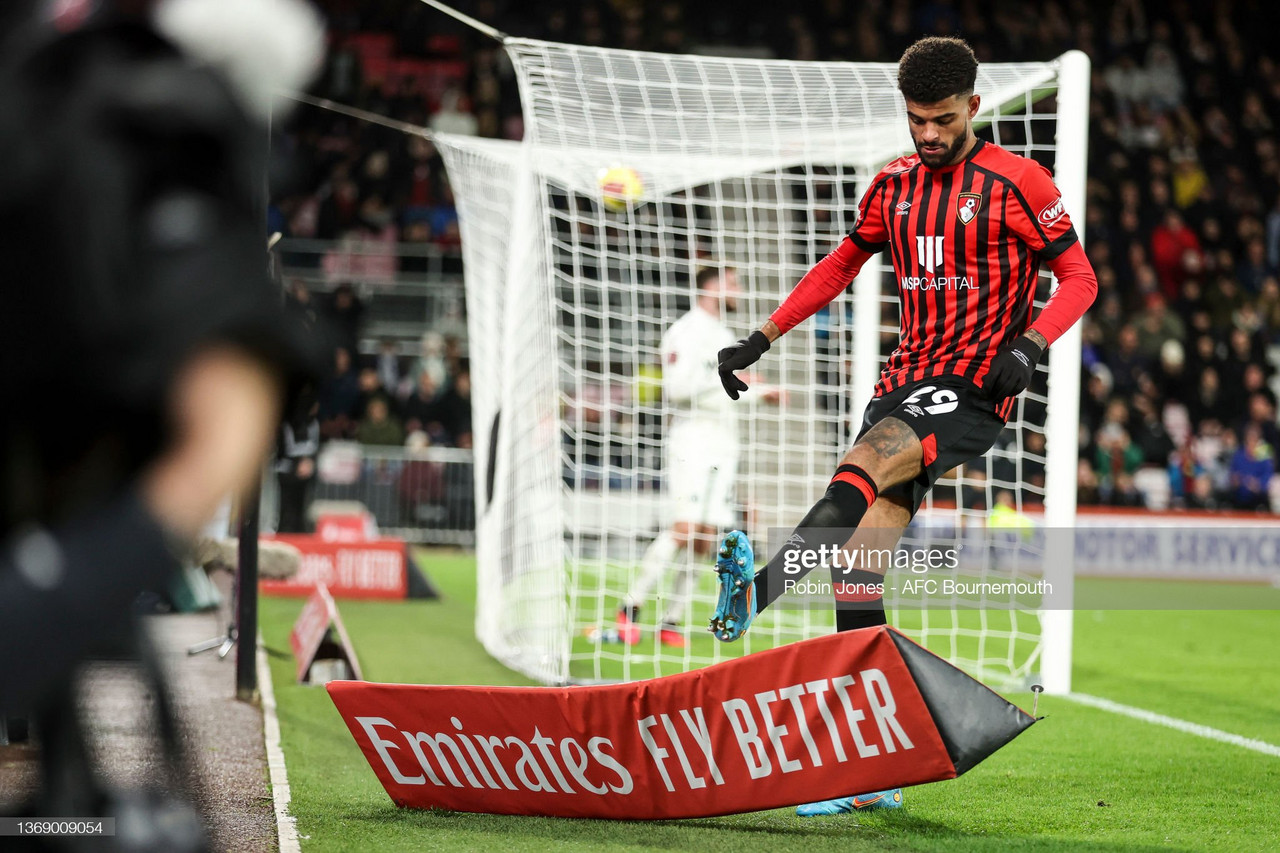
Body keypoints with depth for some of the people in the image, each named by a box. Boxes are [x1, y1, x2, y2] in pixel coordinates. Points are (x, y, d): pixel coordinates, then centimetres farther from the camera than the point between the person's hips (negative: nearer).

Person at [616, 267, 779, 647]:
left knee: (705, 537, 2)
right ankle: (630, 609, -12)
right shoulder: (688, 331, -9)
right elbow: (676, 388, -19)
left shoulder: (724, 335, 20)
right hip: (694, 440, -8)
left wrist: (759, 394, 20)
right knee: (686, 527, -18)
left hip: (723, 444, 8)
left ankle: (672, 622, 5)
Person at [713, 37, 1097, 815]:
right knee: (869, 539, -9)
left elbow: (1079, 278, -2)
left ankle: (761, 585, -53)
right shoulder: (895, 186, 14)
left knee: (864, 469, -33)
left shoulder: (1016, 182, -2)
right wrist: (761, 340, 20)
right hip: (907, 379, 5)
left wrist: (1029, 345, -19)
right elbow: (841, 266, 27)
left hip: (975, 390, -5)